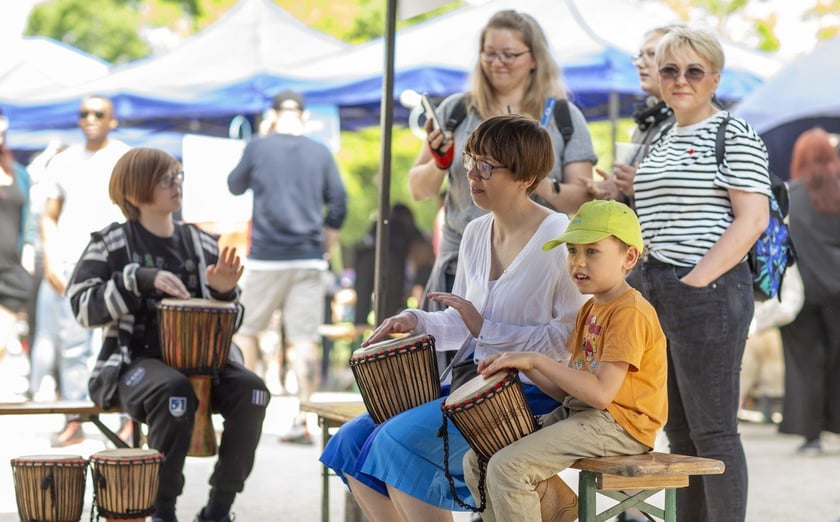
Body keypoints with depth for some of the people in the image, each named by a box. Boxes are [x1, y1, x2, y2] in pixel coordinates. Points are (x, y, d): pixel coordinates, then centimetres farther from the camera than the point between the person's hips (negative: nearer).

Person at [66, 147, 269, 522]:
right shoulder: (112, 244, 2)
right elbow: (82, 306, -9)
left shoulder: (201, 244, 14)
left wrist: (225, 292, -5)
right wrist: (140, 279, -20)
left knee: (249, 389, -25)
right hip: (134, 361, -4)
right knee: (174, 389, -38)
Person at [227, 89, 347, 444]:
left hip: (265, 257, -2)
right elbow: (338, 205, 6)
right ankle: (303, 421, -7)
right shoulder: (320, 153, 6)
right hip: (309, 259, 2)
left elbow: (235, 186, 16)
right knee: (306, 339, -1)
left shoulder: (258, 148, 0)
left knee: (245, 329, 14)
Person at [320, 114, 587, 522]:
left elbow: (572, 337, -17)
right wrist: (416, 322, 0)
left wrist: (486, 329, -17)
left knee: (399, 441, -25)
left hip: (530, 396, -8)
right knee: (352, 443, -5)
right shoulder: (476, 233, 13)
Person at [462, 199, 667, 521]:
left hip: (617, 424, -10)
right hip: (576, 414, 10)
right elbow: (569, 390, 12)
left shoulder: (630, 313, -15)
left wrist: (538, 360, -21)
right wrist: (525, 367, -4)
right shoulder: (590, 310, 16)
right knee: (477, 462, 3)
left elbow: (601, 393, -24)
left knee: (508, 467, -23)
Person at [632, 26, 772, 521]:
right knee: (680, 433, 10)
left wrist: (694, 283, -17)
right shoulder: (662, 142, 18)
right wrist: (656, 284, 10)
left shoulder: (733, 134, -6)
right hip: (659, 293, 8)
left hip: (708, 293, -8)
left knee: (713, 433, -6)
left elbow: (752, 220, -14)